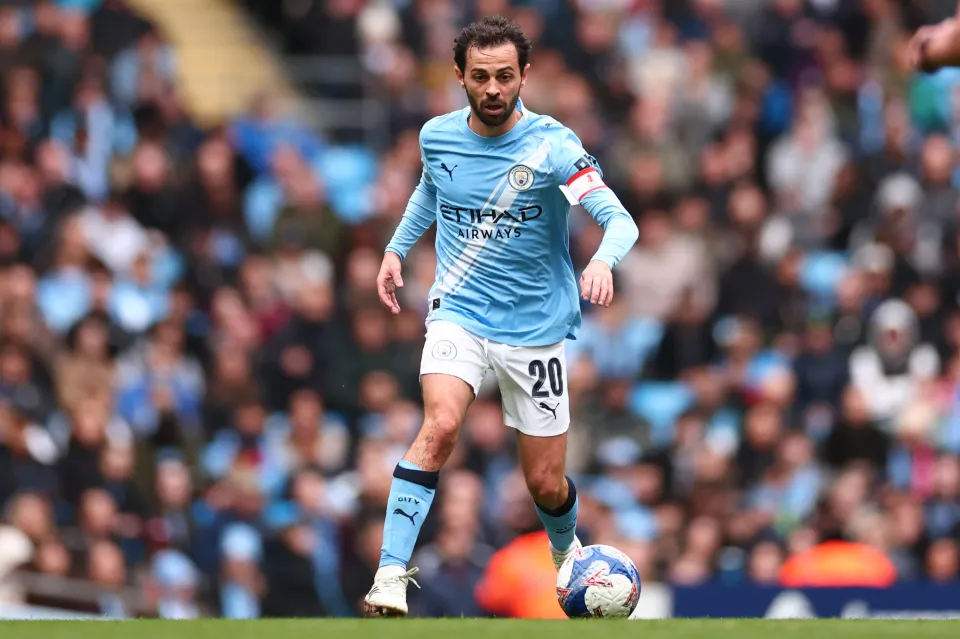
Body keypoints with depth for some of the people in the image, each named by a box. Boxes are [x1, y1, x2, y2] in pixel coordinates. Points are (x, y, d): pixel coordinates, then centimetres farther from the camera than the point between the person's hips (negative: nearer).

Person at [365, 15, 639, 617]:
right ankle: (391, 574, -27)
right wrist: (397, 248, 18)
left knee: (546, 483, 6)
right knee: (440, 426, -28)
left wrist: (602, 261, -44)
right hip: (459, 313, 1)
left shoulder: (551, 145, -15)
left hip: (535, 326, -1)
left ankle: (566, 549, 42)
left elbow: (620, 220, -25)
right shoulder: (437, 137, -2)